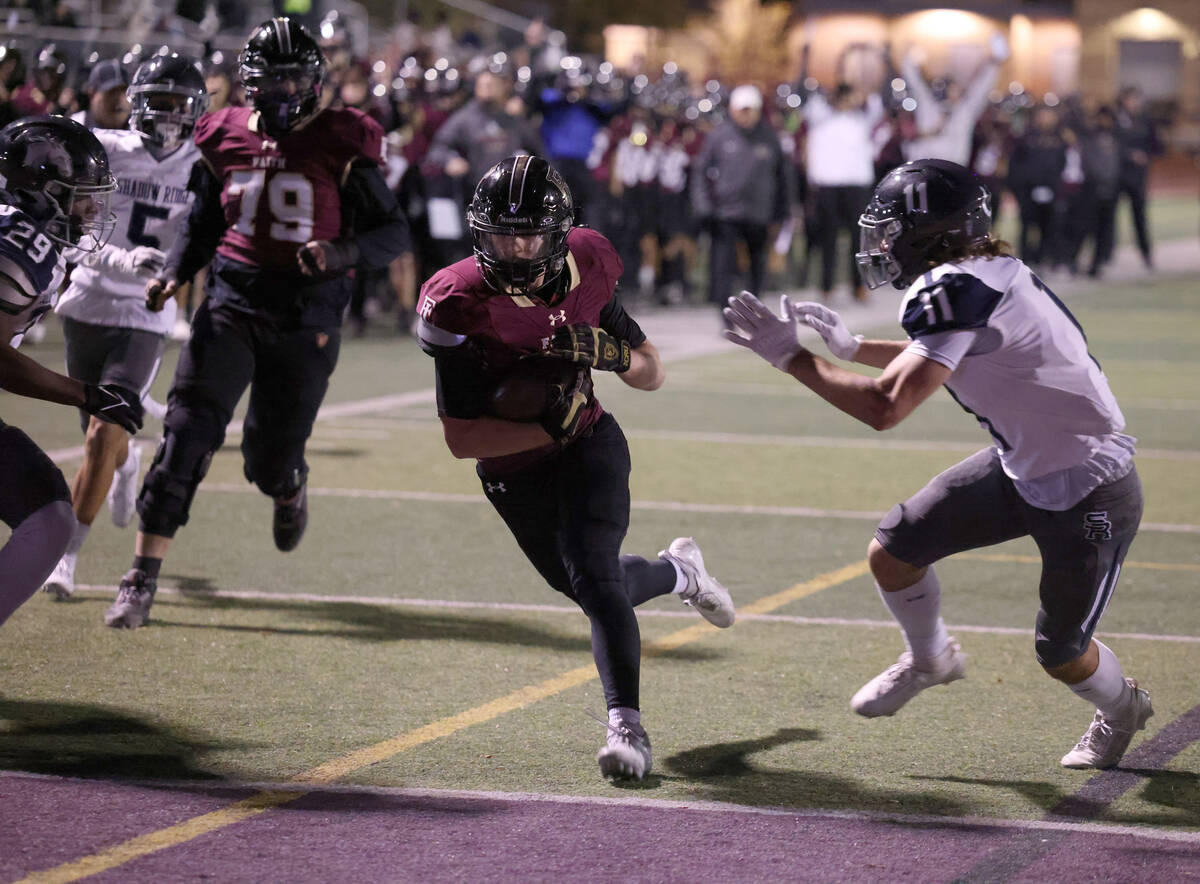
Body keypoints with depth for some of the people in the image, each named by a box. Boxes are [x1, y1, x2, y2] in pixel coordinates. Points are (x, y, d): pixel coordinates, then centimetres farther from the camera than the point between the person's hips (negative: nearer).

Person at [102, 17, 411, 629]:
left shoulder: (341, 144, -3)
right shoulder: (224, 139, 6)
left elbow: (392, 233, -1)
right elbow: (200, 228, 19)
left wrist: (342, 252, -21)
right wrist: (173, 274, 0)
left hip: (305, 319, -2)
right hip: (231, 303, 2)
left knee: (269, 463, 3)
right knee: (187, 434, -14)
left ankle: (289, 489, 45)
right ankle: (142, 579, -10)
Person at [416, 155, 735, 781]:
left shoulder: (584, 271, -12)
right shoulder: (459, 306, -23)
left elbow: (651, 374, 0)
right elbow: (461, 439, -23)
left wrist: (608, 351, -22)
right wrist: (548, 428, -33)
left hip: (589, 446, 0)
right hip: (513, 471, 1)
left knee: (592, 575, -22)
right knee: (589, 587, 15)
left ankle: (626, 726, -21)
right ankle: (678, 572, 47)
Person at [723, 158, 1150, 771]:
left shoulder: (954, 290, -30)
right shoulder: (985, 273, 0)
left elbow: (885, 406, -36)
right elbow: (940, 359, 23)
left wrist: (791, 357, -25)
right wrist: (851, 346, 14)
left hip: (1089, 498, -9)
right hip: (1021, 468, 9)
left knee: (1060, 654, 7)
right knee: (892, 553, 3)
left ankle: (1121, 710, 39)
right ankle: (928, 660, 32)